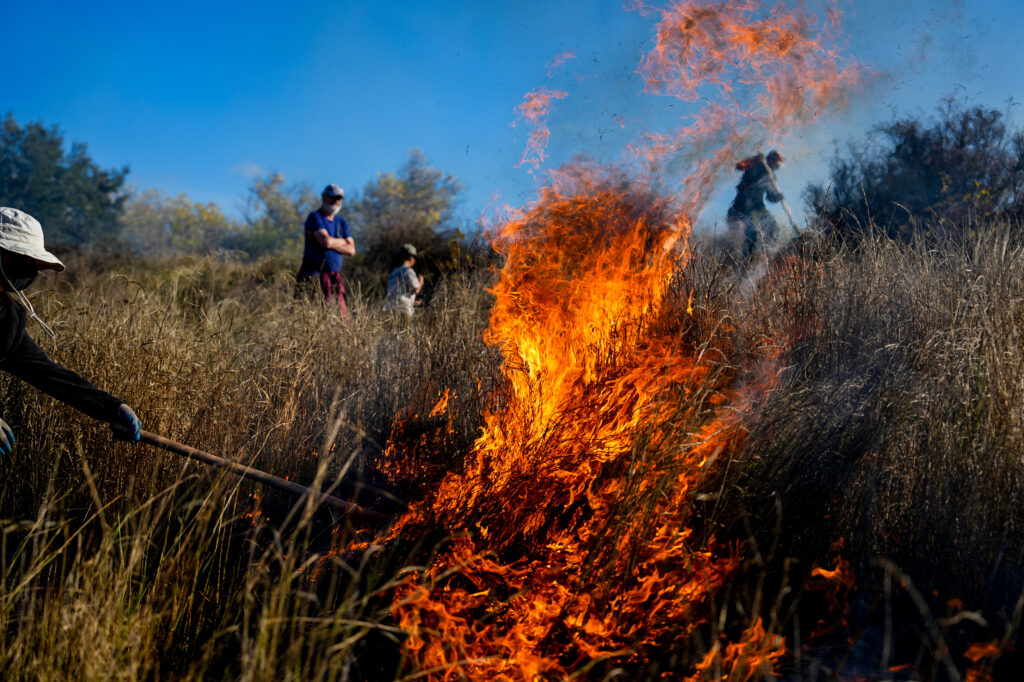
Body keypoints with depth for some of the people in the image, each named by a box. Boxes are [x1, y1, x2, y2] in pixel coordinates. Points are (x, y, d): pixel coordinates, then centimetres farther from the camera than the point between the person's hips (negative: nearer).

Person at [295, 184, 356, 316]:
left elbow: (351, 250, 9)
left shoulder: (341, 222, 18)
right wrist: (342, 242, 2)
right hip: (315, 275, -7)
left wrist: (332, 242, -5)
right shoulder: (315, 217, -2)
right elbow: (326, 241, -17)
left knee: (342, 317, -1)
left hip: (334, 276, 7)